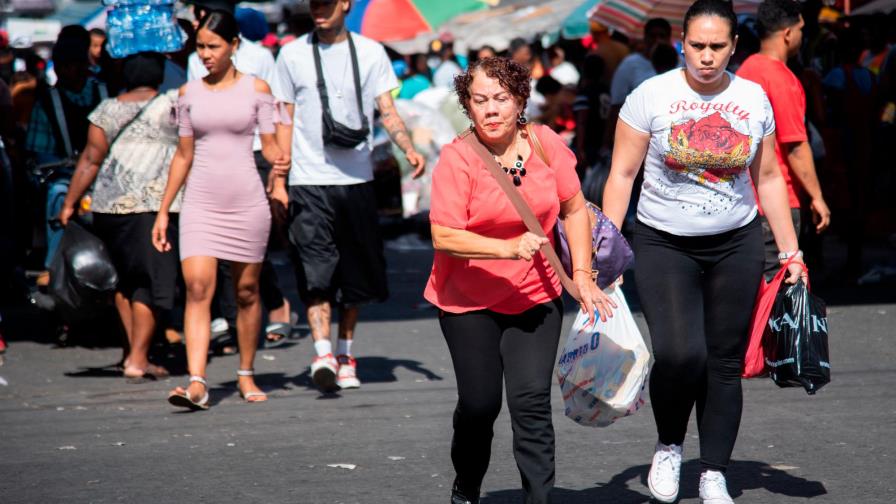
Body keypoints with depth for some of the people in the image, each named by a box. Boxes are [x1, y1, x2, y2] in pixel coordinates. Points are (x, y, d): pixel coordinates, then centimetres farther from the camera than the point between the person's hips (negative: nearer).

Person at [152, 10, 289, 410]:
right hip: (200, 203, 1)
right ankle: (196, 383, -21)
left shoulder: (256, 89, 1)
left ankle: (246, 375, 23)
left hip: (247, 202, -1)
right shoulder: (188, 94, 7)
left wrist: (279, 159, -21)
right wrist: (163, 211, 11)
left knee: (247, 291, 7)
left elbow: (269, 143, 2)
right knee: (197, 288, -13)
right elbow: (183, 155, 12)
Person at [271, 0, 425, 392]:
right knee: (315, 270, -15)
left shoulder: (370, 52, 6)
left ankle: (345, 353, 22)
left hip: (357, 179, 2)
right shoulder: (292, 55, 4)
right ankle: (323, 353, -23)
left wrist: (409, 149, -15)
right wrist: (277, 178, 1)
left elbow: (387, 110, 3)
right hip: (309, 180, -2)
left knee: (356, 271, 8)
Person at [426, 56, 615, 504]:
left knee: (531, 401, -11)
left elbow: (574, 210, 6)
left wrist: (582, 277, 0)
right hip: (469, 302, -1)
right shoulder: (457, 157, -15)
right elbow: (444, 236, -21)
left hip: (536, 296, 1)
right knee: (479, 403, 5)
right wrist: (510, 248, -30)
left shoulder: (545, 143, -6)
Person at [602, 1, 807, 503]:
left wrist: (791, 253, 8)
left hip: (736, 245, 3)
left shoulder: (753, 99, 1)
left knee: (725, 362, 3)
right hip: (664, 245, -3)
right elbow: (622, 175, -3)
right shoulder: (652, 95, -7)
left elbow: (769, 178, 10)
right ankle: (669, 447, 8)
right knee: (680, 352, -19)